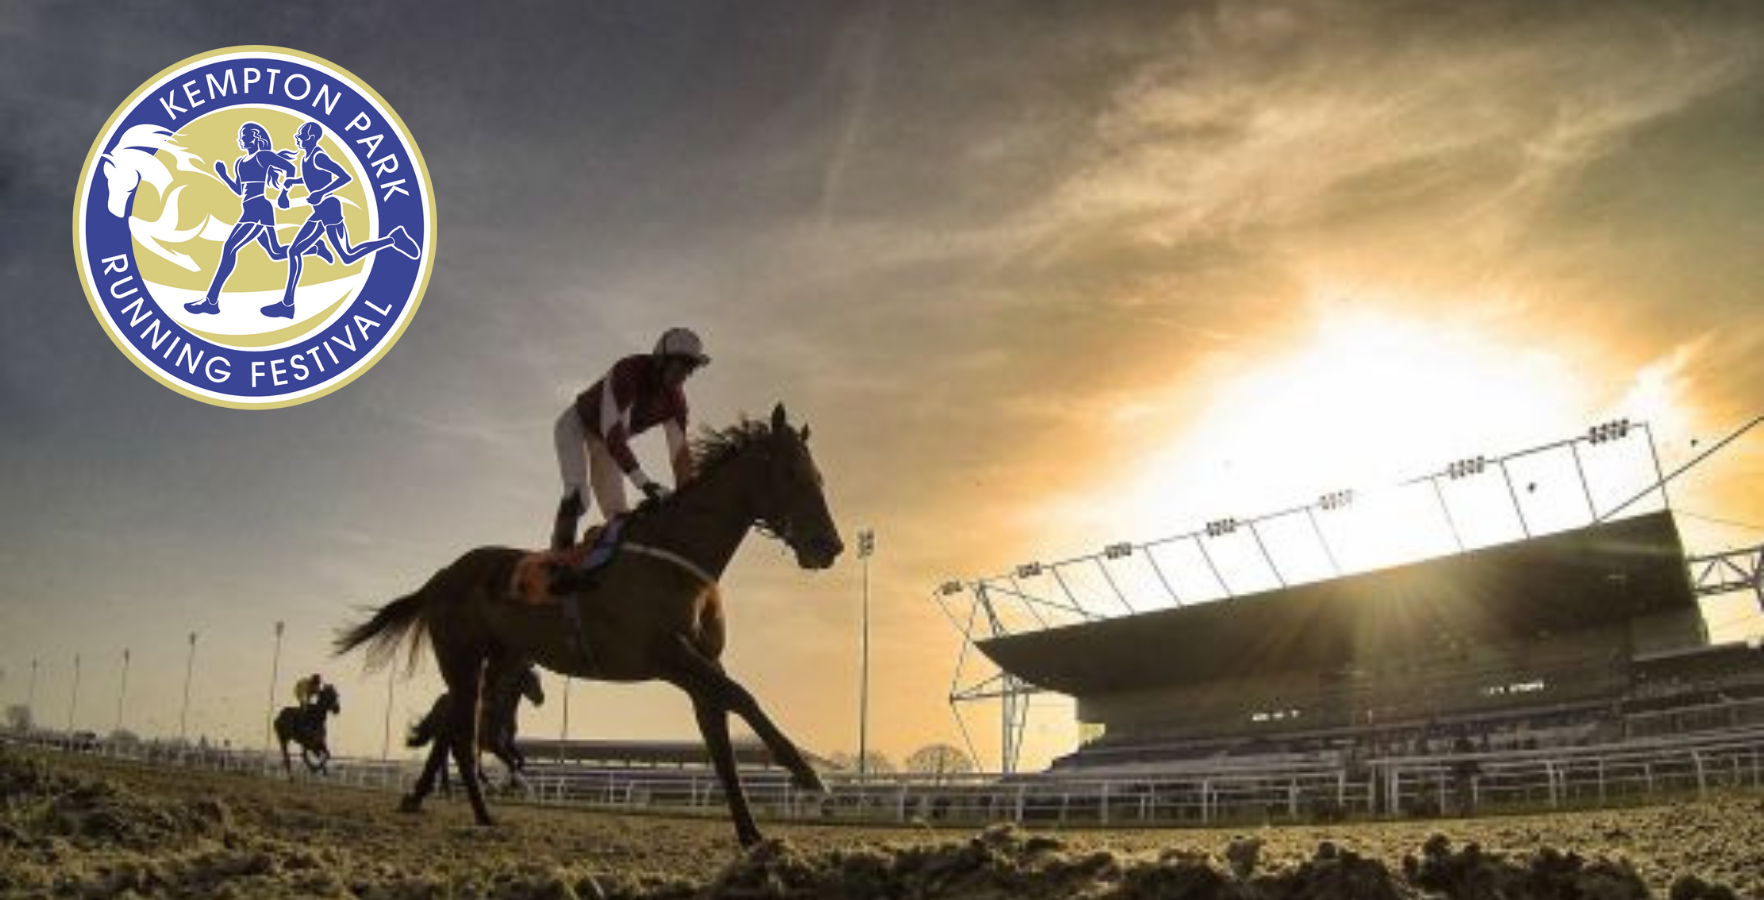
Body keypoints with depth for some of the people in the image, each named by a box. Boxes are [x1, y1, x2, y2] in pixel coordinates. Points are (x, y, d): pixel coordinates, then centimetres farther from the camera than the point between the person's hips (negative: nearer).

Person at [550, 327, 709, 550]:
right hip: (576, 426, -6)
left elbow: (680, 451, -15)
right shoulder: (628, 371, -36)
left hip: (606, 440, 6)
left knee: (618, 512, -3)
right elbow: (613, 433, -44)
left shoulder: (674, 399, -16)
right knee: (577, 498, -26)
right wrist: (643, 481, -52)